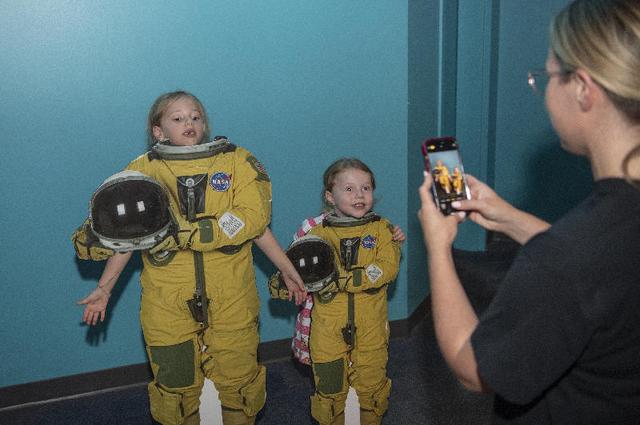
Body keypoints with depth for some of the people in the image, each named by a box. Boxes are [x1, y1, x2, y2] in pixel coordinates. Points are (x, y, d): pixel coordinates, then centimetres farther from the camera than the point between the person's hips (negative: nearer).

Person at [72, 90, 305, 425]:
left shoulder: (236, 161, 2)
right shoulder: (142, 170, 3)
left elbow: (254, 220, -5)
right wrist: (104, 288, 3)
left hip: (231, 297, 0)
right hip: (167, 301, 0)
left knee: (238, 379, 11)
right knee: (176, 384, 10)